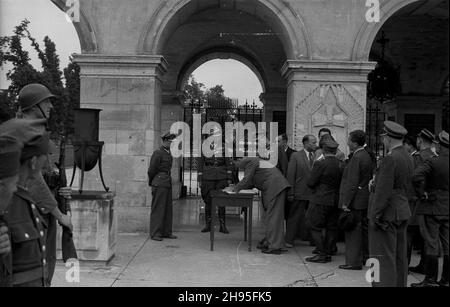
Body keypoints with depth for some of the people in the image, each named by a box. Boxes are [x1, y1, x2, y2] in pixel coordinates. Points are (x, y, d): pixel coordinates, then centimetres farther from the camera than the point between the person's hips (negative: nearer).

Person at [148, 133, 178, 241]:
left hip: (168, 184, 8)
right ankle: (155, 233, 2)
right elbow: (152, 170, -8)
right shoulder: (158, 153, -10)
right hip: (159, 184, -8)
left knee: (168, 209, 9)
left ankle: (166, 232, 16)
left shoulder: (168, 154, 16)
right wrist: (151, 183, 2)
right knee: (157, 209, -4)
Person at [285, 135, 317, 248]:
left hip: (314, 193, 3)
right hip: (299, 193, -3)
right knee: (294, 217, 4)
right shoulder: (296, 156, -2)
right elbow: (290, 175, -4)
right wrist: (290, 193, -9)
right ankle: (289, 240, 14)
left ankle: (310, 238, 24)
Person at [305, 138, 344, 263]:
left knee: (316, 227, 4)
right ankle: (328, 253, 19)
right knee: (331, 227, 13)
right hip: (336, 201, 6)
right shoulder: (342, 165, 0)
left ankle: (322, 254, 4)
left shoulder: (320, 164, -15)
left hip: (321, 200, -6)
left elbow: (311, 183, -11)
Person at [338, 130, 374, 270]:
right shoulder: (367, 156, 11)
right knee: (364, 229, 17)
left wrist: (345, 202, -18)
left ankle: (354, 261, 2)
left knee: (354, 231, -3)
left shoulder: (356, 158, -18)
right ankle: (366, 257, 29)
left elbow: (352, 183, -21)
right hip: (366, 200, 10)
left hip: (356, 200, -10)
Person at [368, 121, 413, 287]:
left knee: (383, 258, -3)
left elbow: (383, 192, -21)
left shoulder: (390, 159, -19)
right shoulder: (408, 157, 9)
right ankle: (400, 283, 26)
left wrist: (375, 217, -15)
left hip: (386, 215, -9)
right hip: (402, 212, 9)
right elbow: (406, 187, 12)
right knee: (399, 257, 16)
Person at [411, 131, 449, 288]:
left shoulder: (433, 161, -14)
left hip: (432, 208, -5)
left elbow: (417, 176, -28)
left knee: (432, 244, 1)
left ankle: (431, 280, 7)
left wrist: (423, 193, -14)